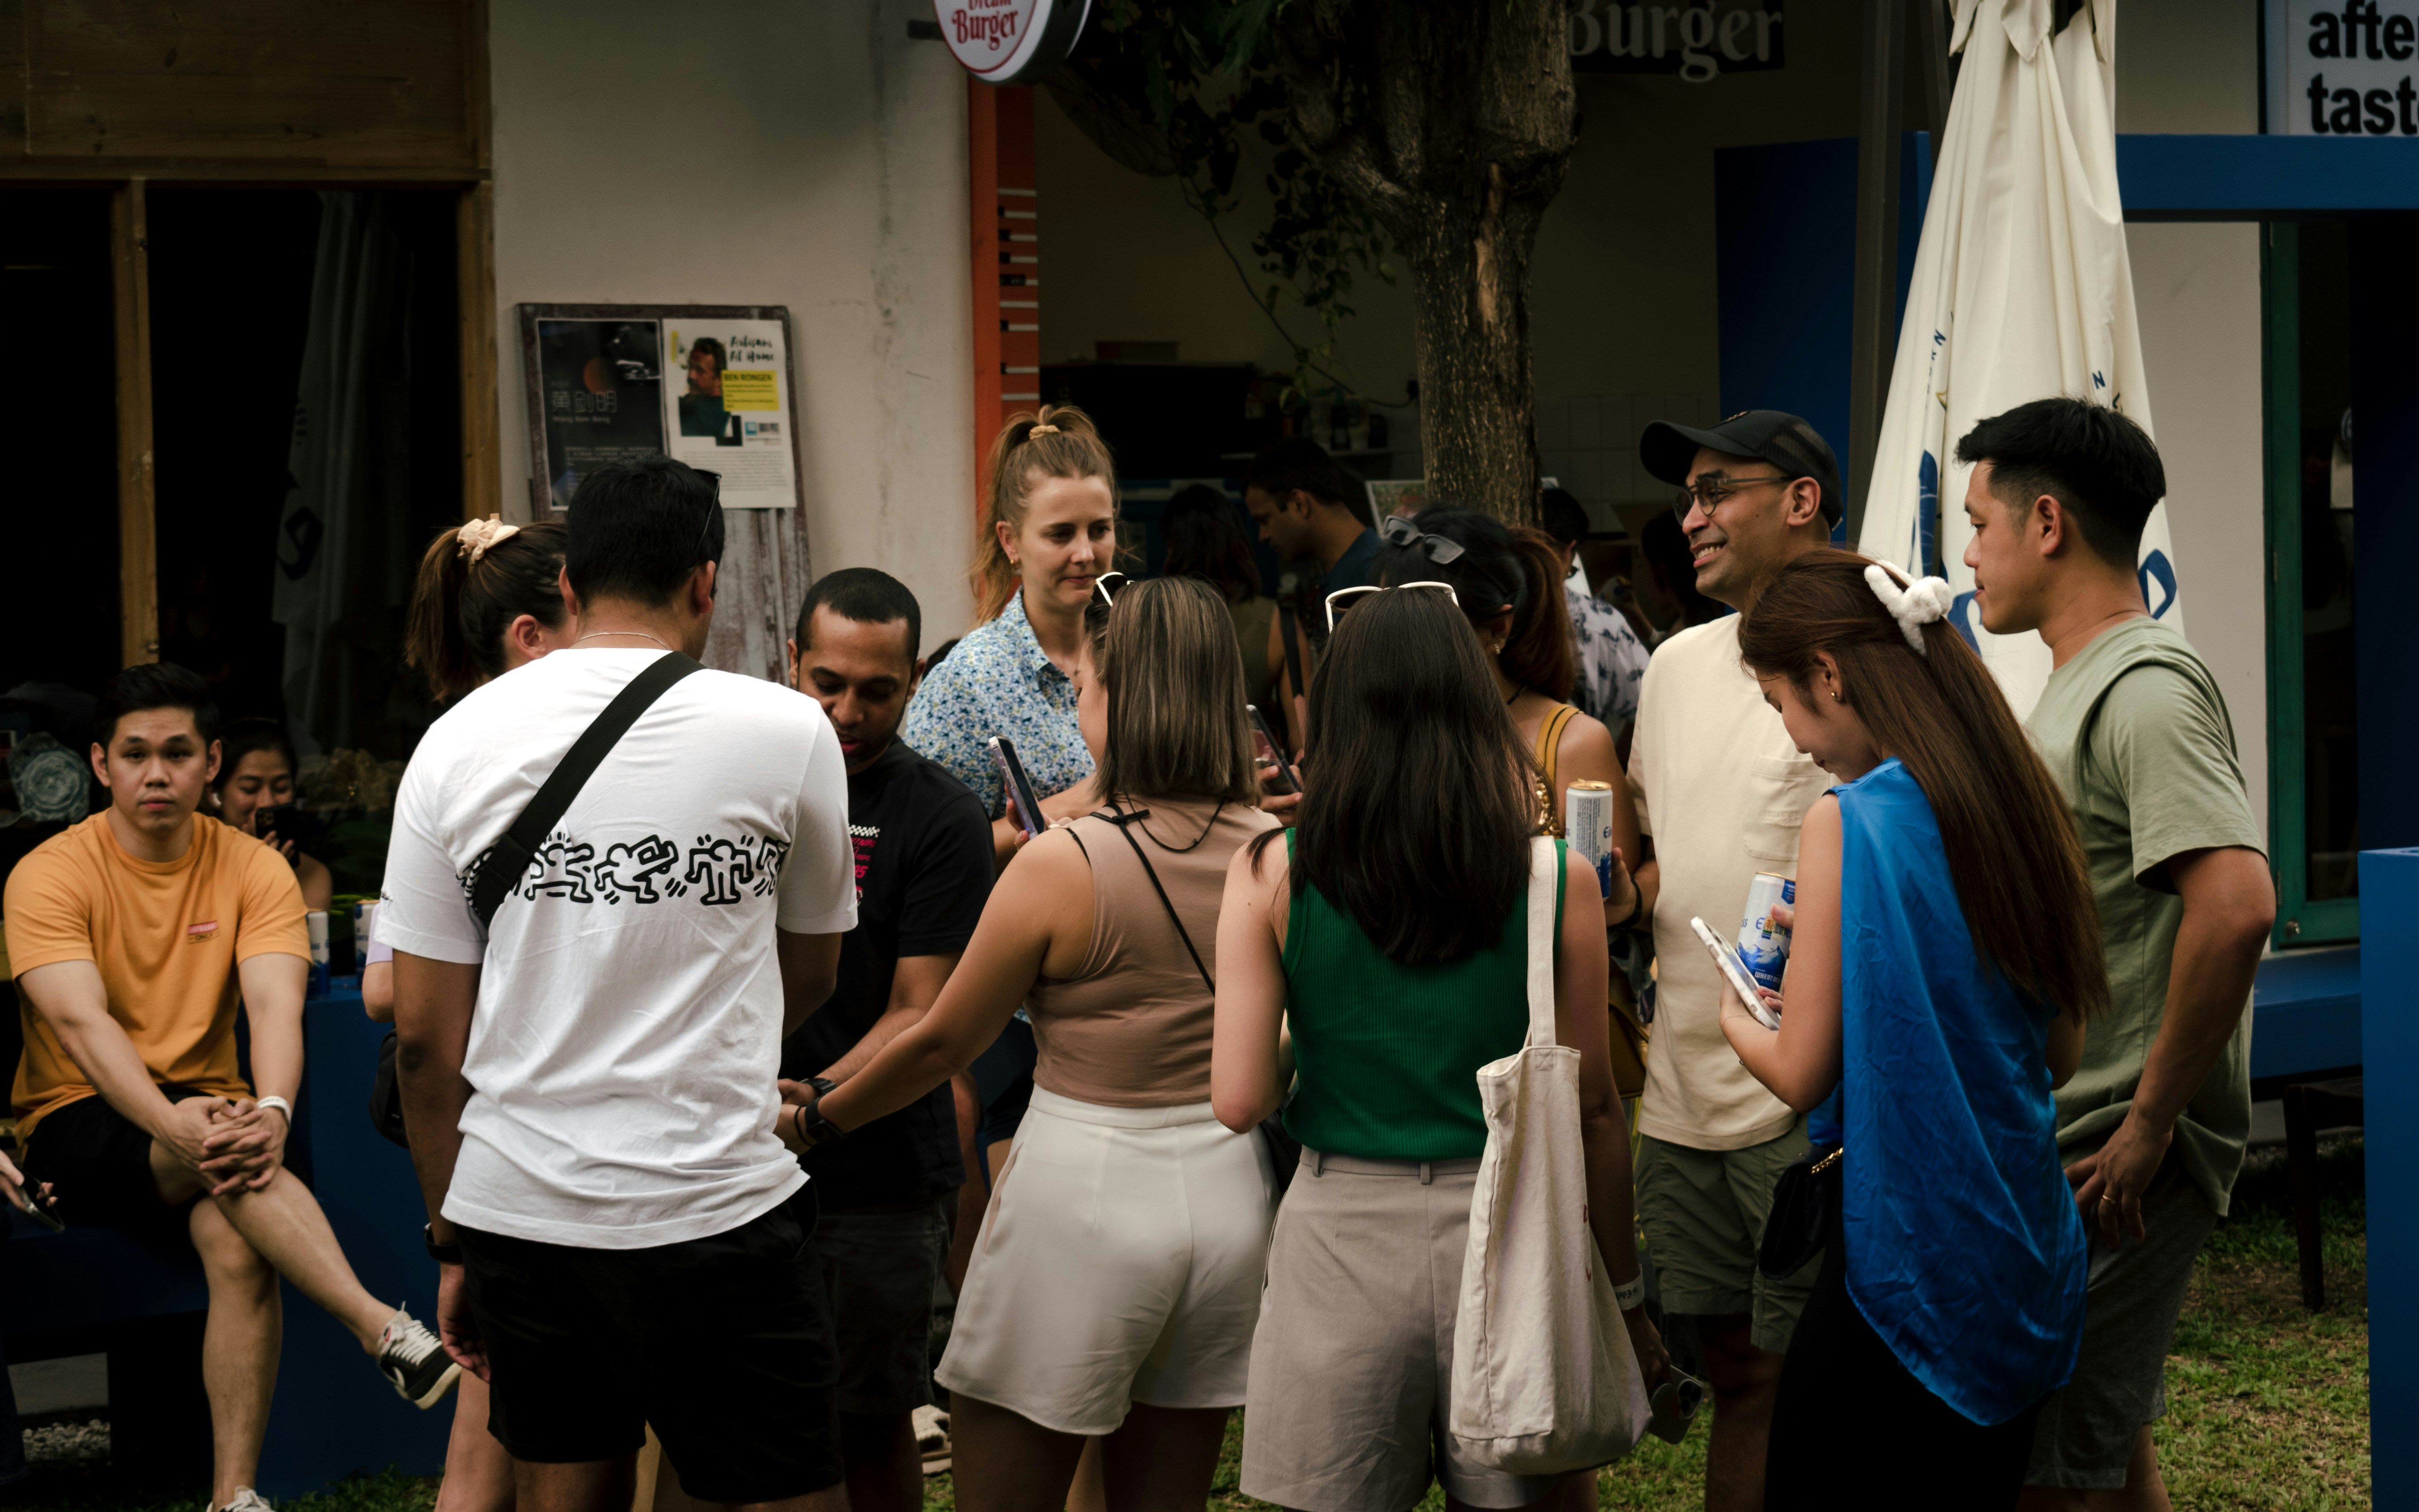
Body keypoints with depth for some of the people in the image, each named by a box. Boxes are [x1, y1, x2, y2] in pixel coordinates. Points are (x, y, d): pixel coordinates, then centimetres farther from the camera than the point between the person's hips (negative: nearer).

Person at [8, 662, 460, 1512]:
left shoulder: (254, 870, 2)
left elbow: (276, 1005, -13)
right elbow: (82, 1022, -20)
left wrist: (271, 1110, -35)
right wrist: (174, 1122, -38)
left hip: (203, 1120, 2)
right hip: (79, 1125, -2)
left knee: (238, 1241, -31)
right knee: (216, 1150, -35)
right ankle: (390, 1335, -43)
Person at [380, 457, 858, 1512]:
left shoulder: (457, 741, 2)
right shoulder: (785, 733, -3)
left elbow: (424, 1038, 3)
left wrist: (451, 1240, 13)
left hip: (514, 1208, 4)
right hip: (712, 1207, -4)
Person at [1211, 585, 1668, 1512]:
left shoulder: (1271, 877, -5)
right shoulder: (1558, 880, -4)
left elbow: (1238, 1102, -8)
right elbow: (1592, 1108, 0)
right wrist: (1626, 1297, 11)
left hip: (1341, 1234, 0)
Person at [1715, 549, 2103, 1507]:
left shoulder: (1846, 822, -14)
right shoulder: (2020, 802, 6)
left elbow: (1800, 1075, -13)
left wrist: (1736, 1021, 10)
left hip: (1902, 1250, -7)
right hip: (2027, 1260, 7)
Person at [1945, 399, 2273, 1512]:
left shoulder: (2145, 689, -16)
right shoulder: (2078, 687, 17)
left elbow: (2237, 902, -29)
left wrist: (2151, 1123, -24)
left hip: (2113, 1163, -10)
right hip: (2061, 1145, 10)